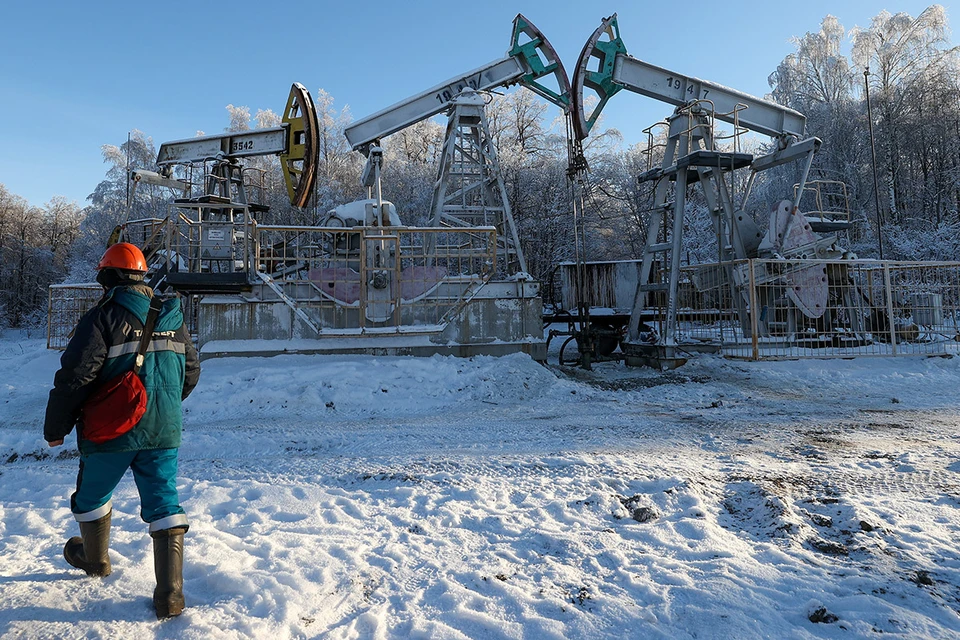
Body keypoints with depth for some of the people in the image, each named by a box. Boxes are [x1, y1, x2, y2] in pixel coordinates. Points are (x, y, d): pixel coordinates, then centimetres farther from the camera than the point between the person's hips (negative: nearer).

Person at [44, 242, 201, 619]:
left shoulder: (103, 317, -11)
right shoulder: (172, 317, 8)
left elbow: (74, 377, -14)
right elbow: (191, 372, 16)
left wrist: (55, 427, -1)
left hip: (112, 432, -4)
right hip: (164, 432, 4)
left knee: (92, 495, 22)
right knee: (163, 502, 6)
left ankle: (95, 559, 46)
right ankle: (170, 593, 2)